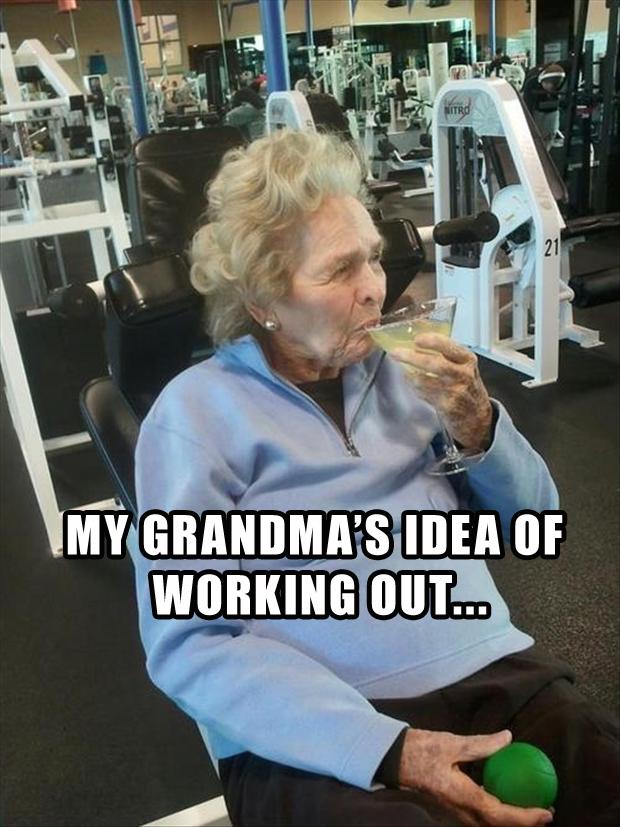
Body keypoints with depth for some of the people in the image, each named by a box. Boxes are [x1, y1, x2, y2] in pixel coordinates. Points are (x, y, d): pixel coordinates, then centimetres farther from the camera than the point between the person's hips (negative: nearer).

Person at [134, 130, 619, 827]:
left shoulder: (400, 366, 10)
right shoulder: (196, 412, -4)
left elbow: (532, 518, 14)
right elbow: (188, 644, -10)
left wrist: (475, 419, -6)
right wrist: (388, 750, -20)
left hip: (493, 669, 5)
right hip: (316, 737, -4)